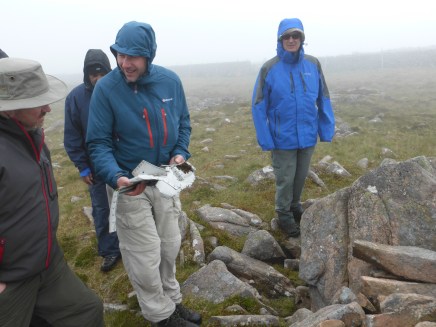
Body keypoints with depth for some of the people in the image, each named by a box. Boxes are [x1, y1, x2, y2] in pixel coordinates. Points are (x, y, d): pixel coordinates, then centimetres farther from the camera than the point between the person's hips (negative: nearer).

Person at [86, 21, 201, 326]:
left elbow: (183, 122, 8)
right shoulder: (106, 88, -16)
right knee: (145, 258, 4)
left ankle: (172, 300, 41)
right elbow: (98, 142, -15)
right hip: (130, 185, -4)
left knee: (170, 247, 18)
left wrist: (181, 152, -9)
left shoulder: (170, 80, -5)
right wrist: (115, 176, -31)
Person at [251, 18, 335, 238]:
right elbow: (258, 106, -10)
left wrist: (327, 129, 2)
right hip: (282, 138, -3)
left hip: (308, 135, 3)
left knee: (301, 176, 19)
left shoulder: (313, 64, -2)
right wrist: (265, 139, -13)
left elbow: (323, 100, 4)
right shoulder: (269, 68, -11)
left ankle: (295, 207, 42)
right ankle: (284, 215, 30)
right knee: (285, 179, 9)